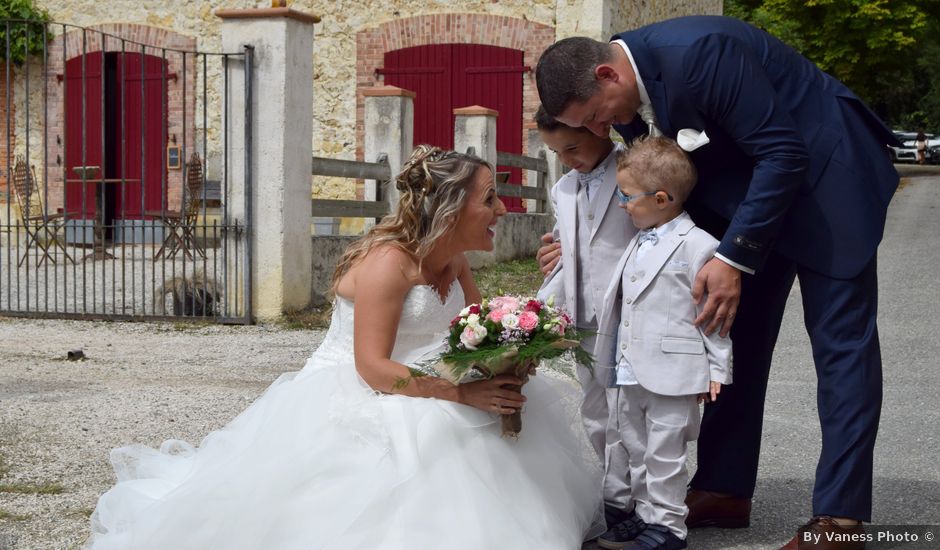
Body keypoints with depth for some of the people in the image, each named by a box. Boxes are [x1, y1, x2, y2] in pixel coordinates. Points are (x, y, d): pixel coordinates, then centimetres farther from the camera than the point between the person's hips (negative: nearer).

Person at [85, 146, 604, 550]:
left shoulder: (453, 261, 3)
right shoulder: (388, 262, -24)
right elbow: (373, 367, -28)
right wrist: (461, 393, -33)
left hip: (413, 400, 9)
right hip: (351, 403, -8)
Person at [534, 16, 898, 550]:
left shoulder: (699, 53, -32)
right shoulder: (628, 94, -6)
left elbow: (783, 154, -28)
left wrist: (733, 258, -30)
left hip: (821, 169, -8)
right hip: (743, 185, 8)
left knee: (841, 340, -6)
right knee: (739, 334, 8)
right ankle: (725, 489, 16)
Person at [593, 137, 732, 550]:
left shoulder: (697, 246, -12)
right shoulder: (638, 243, 13)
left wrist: (717, 369, -9)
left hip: (673, 373, -9)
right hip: (632, 372, 9)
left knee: (664, 452, -1)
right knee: (637, 448, 17)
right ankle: (646, 515, 29)